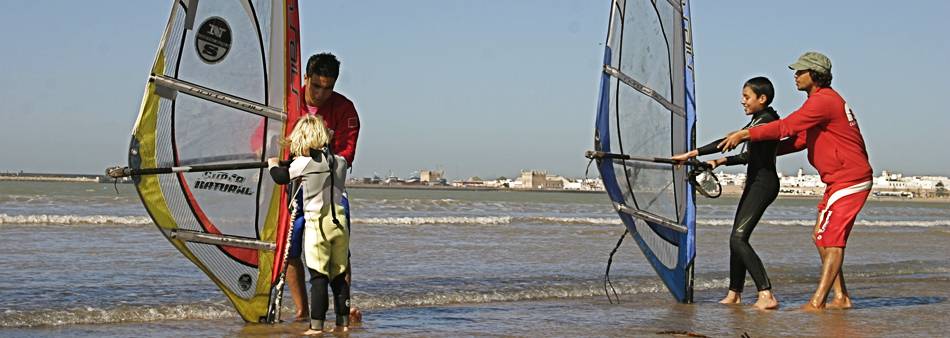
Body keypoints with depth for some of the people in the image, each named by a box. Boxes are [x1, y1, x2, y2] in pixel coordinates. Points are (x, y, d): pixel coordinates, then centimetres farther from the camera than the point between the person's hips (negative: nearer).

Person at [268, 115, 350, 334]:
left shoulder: (304, 163, -6)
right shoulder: (340, 162, 7)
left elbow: (281, 177, 9)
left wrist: (273, 164, 30)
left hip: (317, 223, -4)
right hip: (339, 223, 5)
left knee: (318, 276, -5)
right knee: (339, 276, 10)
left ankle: (316, 325, -6)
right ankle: (343, 322, 12)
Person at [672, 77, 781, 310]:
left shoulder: (766, 119, -14)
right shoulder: (760, 120, 17)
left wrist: (694, 153, -23)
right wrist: (721, 161, 14)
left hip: (764, 183, -10)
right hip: (755, 183, 10)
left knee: (739, 239, -17)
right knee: (737, 239, 11)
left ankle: (766, 295, -22)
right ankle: (734, 294, 18)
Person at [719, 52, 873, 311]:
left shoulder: (824, 100, -15)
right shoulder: (822, 100, 19)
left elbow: (787, 126, -23)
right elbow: (801, 139, 24)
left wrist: (745, 134, -19)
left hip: (850, 180, -11)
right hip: (838, 181, 11)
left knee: (831, 240, -11)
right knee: (821, 237, 11)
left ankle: (817, 302, -12)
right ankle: (841, 297, 12)